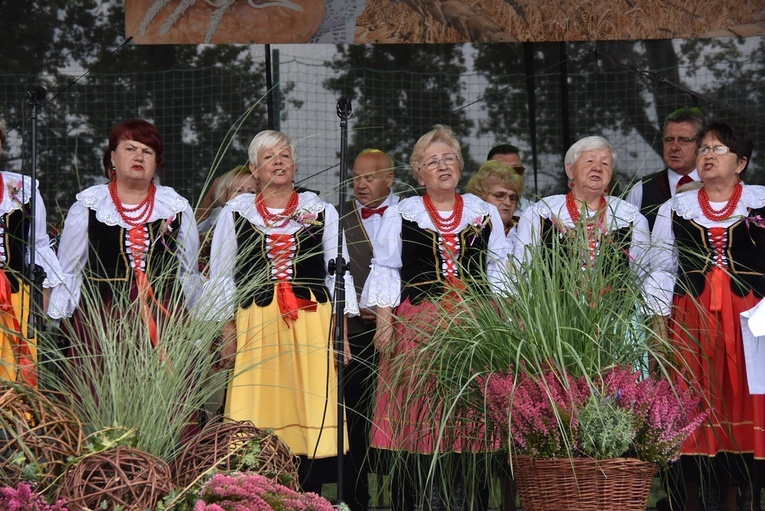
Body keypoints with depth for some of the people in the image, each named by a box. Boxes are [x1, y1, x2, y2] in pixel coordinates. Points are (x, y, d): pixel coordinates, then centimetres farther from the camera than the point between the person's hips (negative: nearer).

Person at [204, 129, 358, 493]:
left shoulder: (321, 212, 11)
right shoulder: (235, 212, 10)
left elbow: (339, 275, 10)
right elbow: (222, 278, 11)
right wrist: (228, 334, 3)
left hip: (313, 323, 1)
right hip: (256, 324, 0)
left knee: (313, 418, -4)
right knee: (258, 422, -4)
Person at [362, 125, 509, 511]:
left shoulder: (485, 214, 13)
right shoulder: (400, 215, 8)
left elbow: (499, 275, 14)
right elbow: (385, 272, 5)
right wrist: (385, 322, -5)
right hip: (417, 327, -1)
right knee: (416, 421, -5)